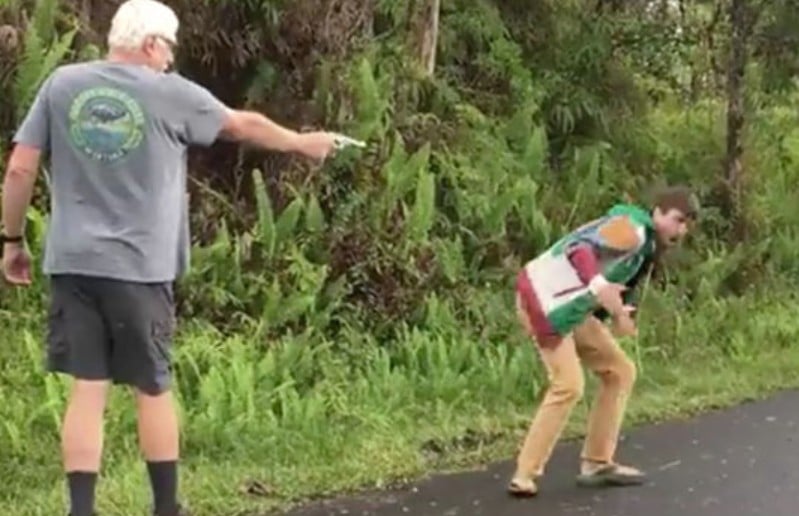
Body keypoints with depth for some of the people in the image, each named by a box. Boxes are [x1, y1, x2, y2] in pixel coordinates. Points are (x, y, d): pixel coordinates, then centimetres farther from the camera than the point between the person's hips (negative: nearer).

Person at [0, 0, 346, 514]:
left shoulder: (61, 85, 4)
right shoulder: (170, 93, -2)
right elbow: (245, 125, 12)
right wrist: (304, 143, 27)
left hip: (74, 262, 2)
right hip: (140, 267, -2)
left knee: (88, 390, 4)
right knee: (153, 391, 10)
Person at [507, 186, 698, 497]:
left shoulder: (647, 247, 16)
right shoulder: (633, 229, -16)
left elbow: (618, 288, 14)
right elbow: (579, 248, -31)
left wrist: (618, 314, -7)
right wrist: (600, 288, -45)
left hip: (571, 308, 11)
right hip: (547, 300, -11)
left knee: (620, 372, 13)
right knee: (569, 385, -17)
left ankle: (596, 464, 18)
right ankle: (525, 475, -9)